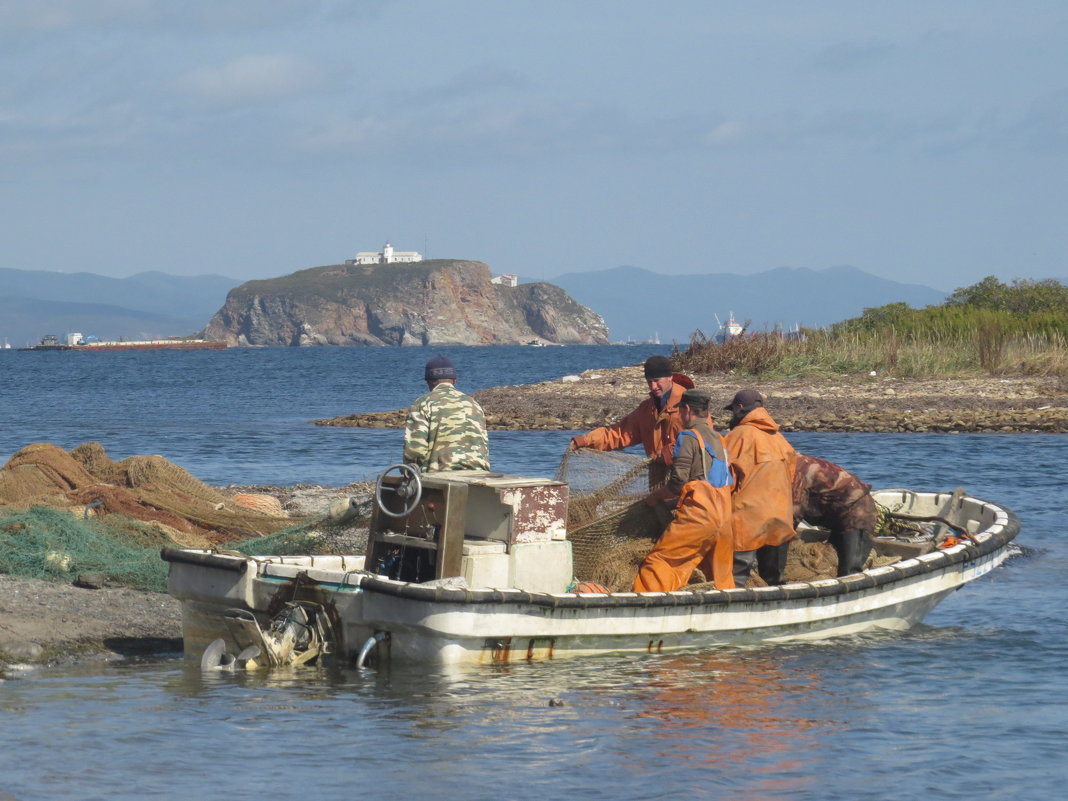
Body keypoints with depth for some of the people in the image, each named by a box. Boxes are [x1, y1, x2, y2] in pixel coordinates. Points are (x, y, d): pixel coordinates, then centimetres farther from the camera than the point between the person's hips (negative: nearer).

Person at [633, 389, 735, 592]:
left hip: (697, 514, -8)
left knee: (657, 562, -7)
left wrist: (655, 496, 7)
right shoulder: (718, 439, 18)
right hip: (724, 516, 8)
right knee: (720, 576, 14)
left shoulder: (689, 437, -4)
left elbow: (678, 483, -9)